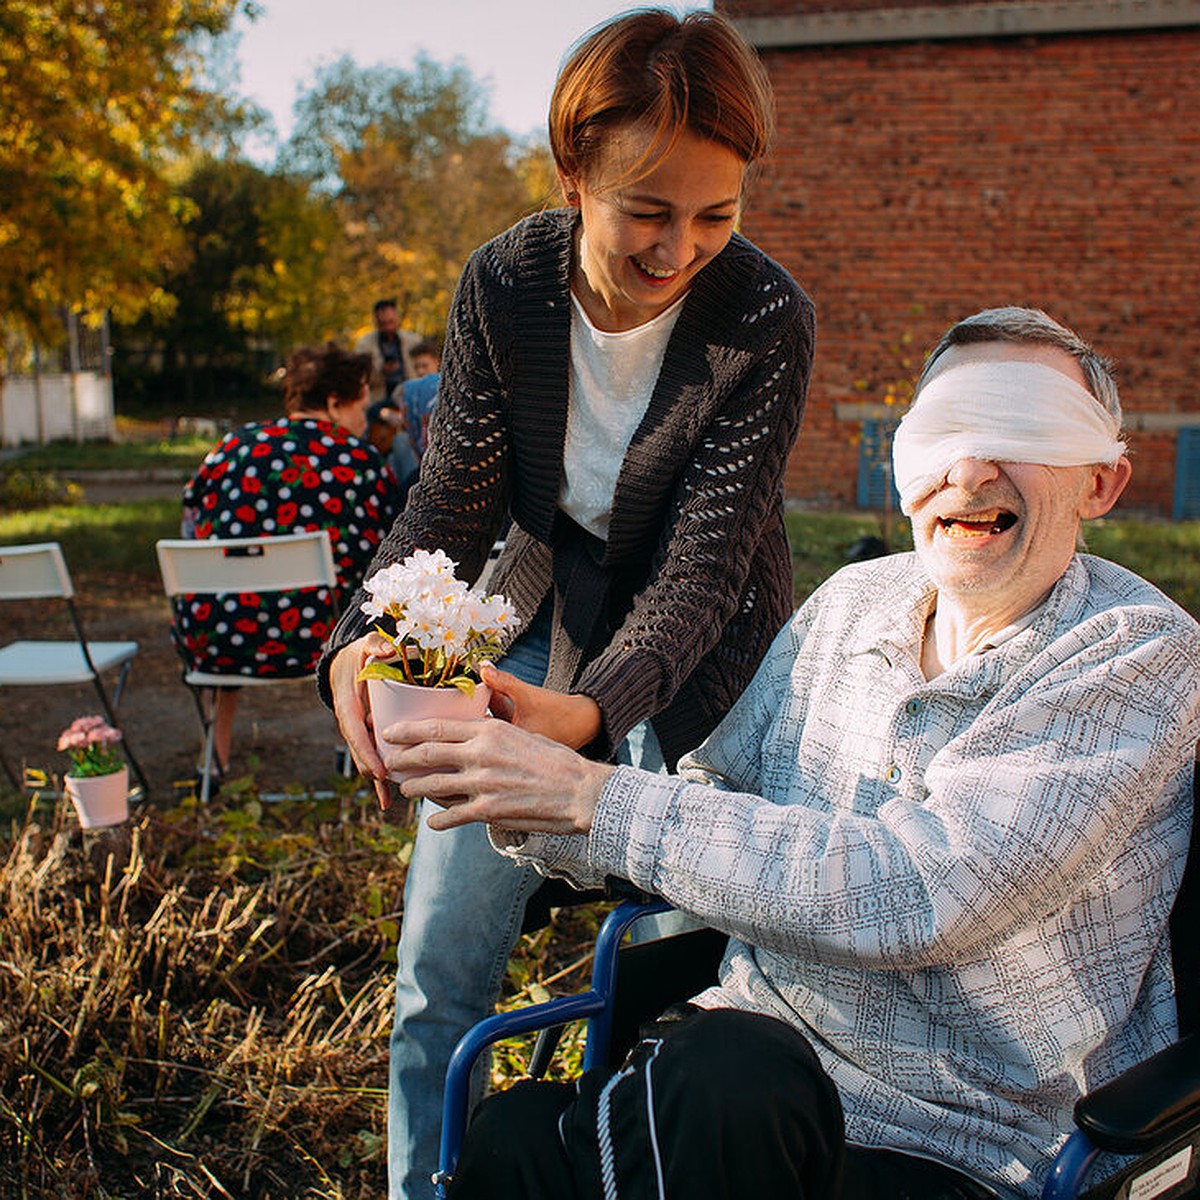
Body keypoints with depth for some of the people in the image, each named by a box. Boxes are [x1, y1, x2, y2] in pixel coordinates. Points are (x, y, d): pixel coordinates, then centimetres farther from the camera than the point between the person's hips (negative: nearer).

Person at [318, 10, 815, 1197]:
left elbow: (703, 563, -25)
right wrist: (364, 645, -30)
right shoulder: (503, 285, -14)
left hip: (693, 654, -2)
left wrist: (586, 710, -43)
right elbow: (452, 500, -10)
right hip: (537, 615, 3)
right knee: (437, 956, 6)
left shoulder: (765, 319, -22)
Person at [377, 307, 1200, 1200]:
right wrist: (525, 811, -10)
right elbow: (714, 796, 10)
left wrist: (591, 794, -25)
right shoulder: (853, 601, 5)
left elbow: (910, 896, -26)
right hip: (759, 1046, 4)